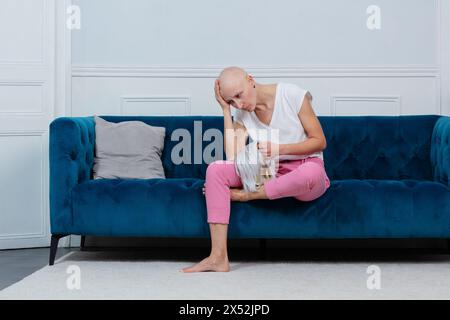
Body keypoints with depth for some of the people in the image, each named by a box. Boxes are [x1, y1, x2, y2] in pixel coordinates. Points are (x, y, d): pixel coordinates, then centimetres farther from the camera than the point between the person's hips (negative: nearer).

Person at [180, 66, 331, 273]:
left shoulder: (293, 95, -8)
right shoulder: (241, 114, 3)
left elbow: (320, 141, -7)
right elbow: (233, 158, -13)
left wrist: (279, 149, -21)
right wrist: (225, 109, -9)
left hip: (305, 168, -4)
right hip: (269, 174, 4)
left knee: (311, 172, -42)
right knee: (215, 169, -18)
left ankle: (246, 195, -18)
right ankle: (218, 256, -27)